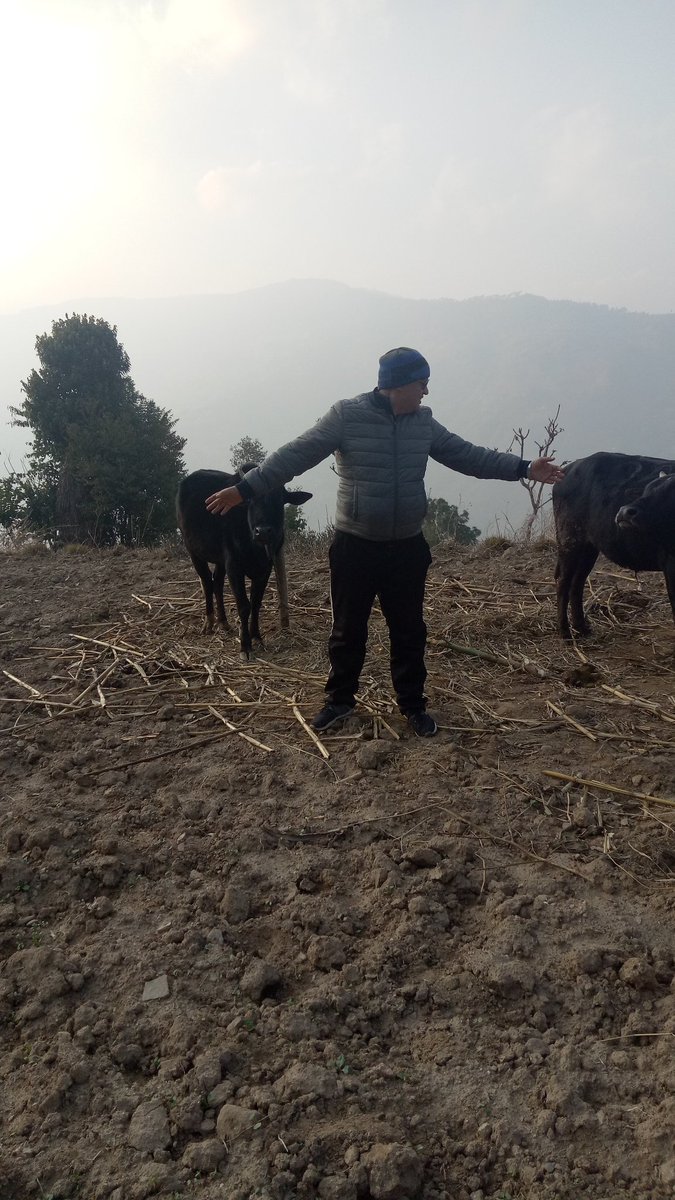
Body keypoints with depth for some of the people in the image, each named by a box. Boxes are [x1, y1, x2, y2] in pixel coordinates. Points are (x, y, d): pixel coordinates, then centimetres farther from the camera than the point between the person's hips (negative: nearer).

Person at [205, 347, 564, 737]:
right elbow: (296, 455, -14)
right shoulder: (346, 416, -11)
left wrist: (524, 468, 6)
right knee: (349, 629, 9)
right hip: (355, 547, -3)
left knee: (410, 631, 11)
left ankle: (413, 704, 26)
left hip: (407, 547, 4)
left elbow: (467, 455, 9)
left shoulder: (424, 422, 4)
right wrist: (245, 489, -19)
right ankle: (341, 699, 29)